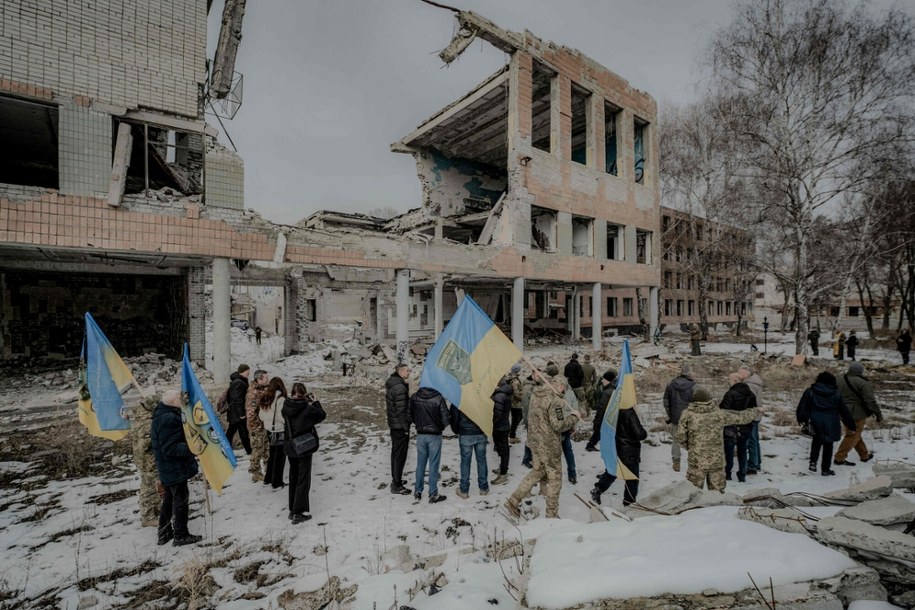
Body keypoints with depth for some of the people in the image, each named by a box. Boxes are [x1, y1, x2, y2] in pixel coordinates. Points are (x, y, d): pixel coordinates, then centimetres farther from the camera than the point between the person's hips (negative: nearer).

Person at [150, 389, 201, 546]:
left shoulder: (159, 417, 9)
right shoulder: (170, 419, -26)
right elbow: (170, 447, -30)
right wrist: (190, 448, -36)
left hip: (167, 469, 11)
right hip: (176, 469, -11)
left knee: (169, 499, 21)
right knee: (180, 500, 2)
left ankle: (164, 533, 33)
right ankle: (181, 535, 13)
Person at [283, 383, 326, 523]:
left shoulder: (286, 407, -7)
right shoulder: (307, 408, -21)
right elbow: (322, 415, -7)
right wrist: (315, 402, 3)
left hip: (290, 447, 5)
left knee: (293, 477, 19)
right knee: (303, 479, 6)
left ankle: (292, 509, 28)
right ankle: (300, 512, 10)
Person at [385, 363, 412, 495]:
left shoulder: (391, 383, 8)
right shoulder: (400, 387, -22)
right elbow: (401, 410, -22)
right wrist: (406, 427, -15)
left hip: (393, 424, 10)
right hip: (400, 425, -10)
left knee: (395, 452, 20)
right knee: (400, 454, 0)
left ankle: (395, 479, 33)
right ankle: (396, 486, 7)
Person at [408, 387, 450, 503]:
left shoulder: (414, 397, -7)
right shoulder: (439, 398, -19)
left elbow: (410, 416, 2)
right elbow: (446, 419, -15)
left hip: (420, 435, 4)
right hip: (435, 436, -4)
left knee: (420, 464, 17)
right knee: (433, 465, 7)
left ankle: (418, 491, 29)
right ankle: (433, 494, 16)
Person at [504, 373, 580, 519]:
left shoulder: (536, 394, 1)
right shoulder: (555, 401, -21)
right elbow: (558, 425, -22)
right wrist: (574, 417, -9)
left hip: (535, 440, 8)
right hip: (549, 445, -8)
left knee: (537, 471, 22)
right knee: (554, 477, 10)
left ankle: (513, 501, 20)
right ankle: (552, 515, 22)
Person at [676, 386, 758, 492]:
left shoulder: (687, 414, -11)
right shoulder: (718, 414, -7)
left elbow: (680, 435, -9)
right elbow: (741, 417, 8)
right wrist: (753, 412, 28)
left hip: (696, 460, -2)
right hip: (716, 460, 2)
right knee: (717, 490, 17)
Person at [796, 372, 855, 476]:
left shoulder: (810, 391, -2)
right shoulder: (837, 394, -1)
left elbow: (802, 406, 0)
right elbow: (844, 411, 4)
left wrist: (801, 419, 12)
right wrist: (851, 425, 13)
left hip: (815, 423, 0)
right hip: (831, 425, 0)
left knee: (816, 442, 21)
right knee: (828, 446, 10)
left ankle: (813, 462, 7)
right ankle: (825, 469, 17)